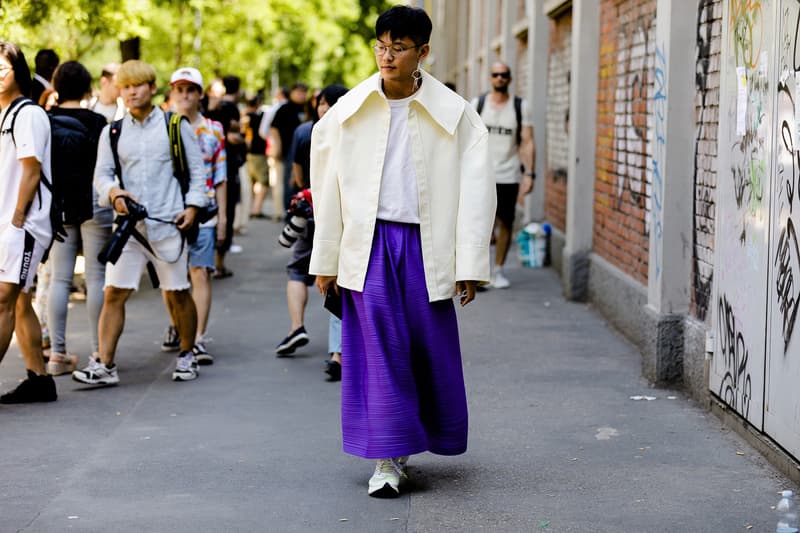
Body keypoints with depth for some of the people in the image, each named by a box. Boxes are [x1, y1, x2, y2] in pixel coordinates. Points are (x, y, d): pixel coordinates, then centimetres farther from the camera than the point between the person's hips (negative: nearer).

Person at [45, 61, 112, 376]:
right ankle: (98, 352, 2)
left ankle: (57, 353, 5)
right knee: (96, 277, 2)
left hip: (57, 206, 3)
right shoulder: (96, 122, -8)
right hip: (92, 204, -3)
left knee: (59, 279, 6)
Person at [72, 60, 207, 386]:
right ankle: (105, 365, -4)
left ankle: (187, 356, 23)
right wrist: (113, 191, -15)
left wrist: (192, 206, -4)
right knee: (114, 293, -5)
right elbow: (101, 173, 7)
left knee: (178, 294, 5)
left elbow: (197, 169, 7)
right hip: (128, 224, 2)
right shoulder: (113, 132, 11)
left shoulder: (176, 126, 5)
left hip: (167, 223, -2)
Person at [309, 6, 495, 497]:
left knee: (432, 349, 5)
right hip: (369, 242, 0)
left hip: (425, 245, 0)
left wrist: (470, 265, -6)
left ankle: (421, 436, 29)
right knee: (379, 351, -3)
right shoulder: (349, 111, 2)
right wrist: (325, 261, 8)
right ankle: (387, 459, 3)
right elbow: (328, 189, 8)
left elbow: (475, 191, -1)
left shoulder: (454, 114, -1)